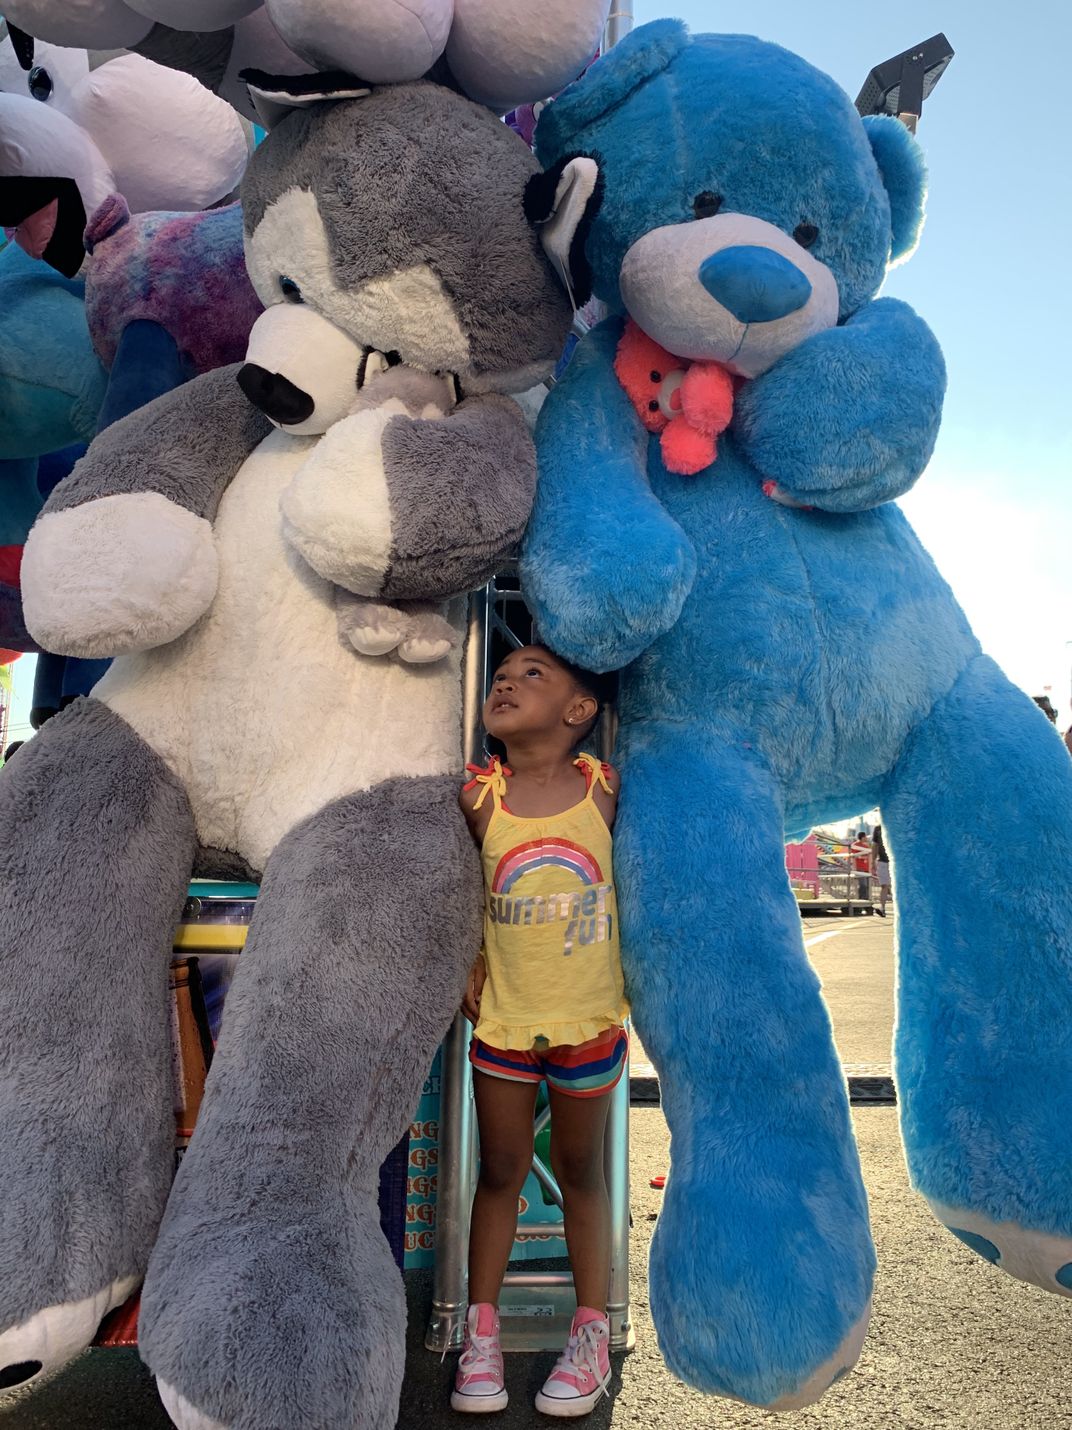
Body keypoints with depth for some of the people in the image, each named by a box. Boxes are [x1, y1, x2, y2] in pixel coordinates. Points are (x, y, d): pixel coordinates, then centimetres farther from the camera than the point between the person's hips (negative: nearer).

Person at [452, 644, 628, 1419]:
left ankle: (592, 1330, 33)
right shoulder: (478, 797, -10)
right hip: (503, 1016, 1)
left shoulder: (605, 788, -12)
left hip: (589, 1018, -1)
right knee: (499, 1173, 14)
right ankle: (481, 1330, 32)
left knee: (580, 1172, 16)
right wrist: (469, 962, -1)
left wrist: (630, 969, 2)